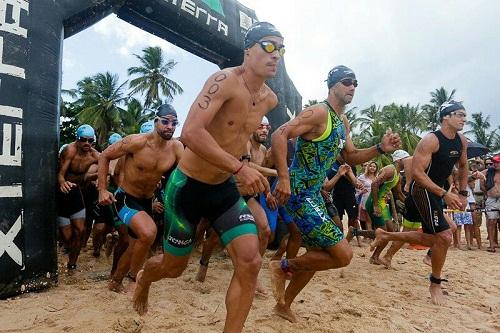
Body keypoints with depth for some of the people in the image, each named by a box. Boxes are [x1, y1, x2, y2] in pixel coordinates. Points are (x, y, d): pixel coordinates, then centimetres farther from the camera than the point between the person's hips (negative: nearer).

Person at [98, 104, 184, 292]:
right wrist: (102, 190, -13)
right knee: (148, 232, -30)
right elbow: (104, 156, -9)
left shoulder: (176, 147, -9)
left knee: (135, 247, 18)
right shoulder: (137, 142, -20)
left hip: (147, 201, 6)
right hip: (125, 198, -6)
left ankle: (115, 282, 44)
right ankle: (135, 277, -5)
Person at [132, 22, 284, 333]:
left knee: (250, 262, -10)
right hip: (188, 187, -5)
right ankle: (144, 278, 51)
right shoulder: (225, 80, -22)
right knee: (174, 267, 14)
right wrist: (239, 168, -40)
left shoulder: (270, 100, 2)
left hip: (225, 189, 6)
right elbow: (191, 133, -35)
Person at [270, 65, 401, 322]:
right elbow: (279, 135, -24)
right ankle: (283, 267, 7)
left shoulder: (343, 122, 16)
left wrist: (380, 149, 7)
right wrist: (283, 178, -31)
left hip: (314, 194, 10)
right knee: (343, 254, -10)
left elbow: (350, 157, 23)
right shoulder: (319, 112, -14)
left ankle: (284, 305, 35)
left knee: (317, 254, 19)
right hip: (298, 193, -10)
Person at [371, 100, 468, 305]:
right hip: (422, 191, -9)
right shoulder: (431, 140, -19)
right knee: (444, 236, -11)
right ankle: (435, 285, 10)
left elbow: (462, 166, 23)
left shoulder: (462, 141, 6)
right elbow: (417, 172, -26)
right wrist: (444, 194, -29)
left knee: (433, 238, 13)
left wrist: (463, 193, 16)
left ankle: (386, 236, 25)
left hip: (436, 192, 9)